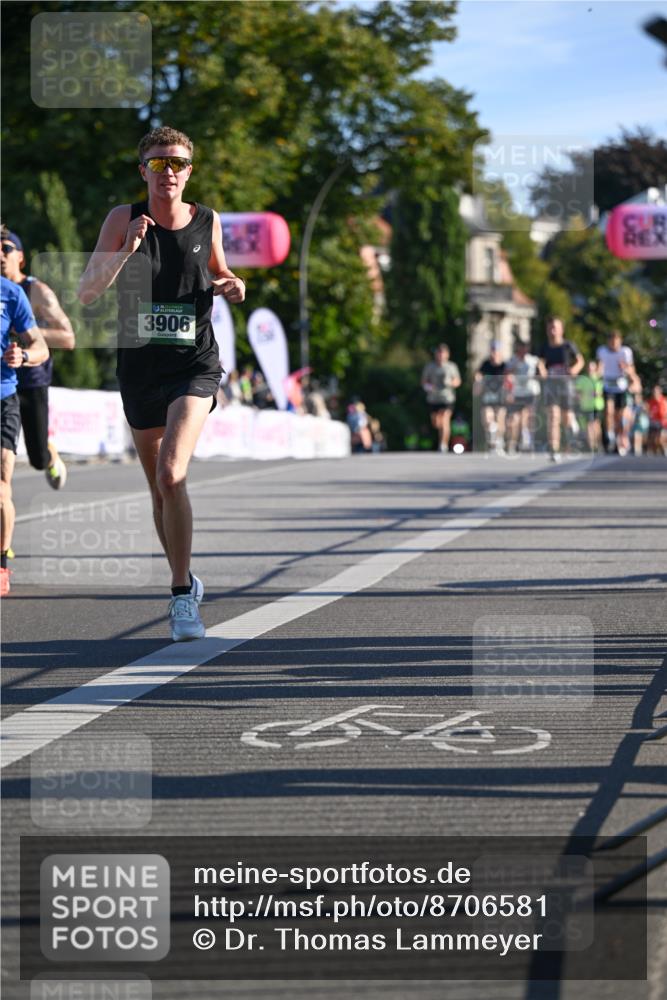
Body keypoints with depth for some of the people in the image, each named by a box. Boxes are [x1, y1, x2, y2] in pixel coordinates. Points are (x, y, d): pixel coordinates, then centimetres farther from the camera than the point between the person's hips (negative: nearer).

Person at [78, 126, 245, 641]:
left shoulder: (207, 221, 2)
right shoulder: (123, 220, -2)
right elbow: (87, 292, -9)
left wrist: (230, 286, -2)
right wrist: (125, 250, -23)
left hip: (195, 365, -2)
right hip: (139, 367, 2)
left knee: (171, 475, -21)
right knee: (159, 488, 12)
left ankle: (182, 597, -15)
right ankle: (187, 582, 33)